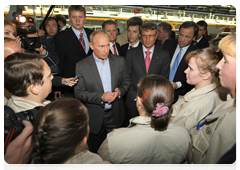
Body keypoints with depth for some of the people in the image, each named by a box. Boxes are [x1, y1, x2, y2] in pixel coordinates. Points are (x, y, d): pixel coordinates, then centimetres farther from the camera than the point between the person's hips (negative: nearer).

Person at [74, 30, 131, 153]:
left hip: (116, 115, 2)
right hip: (95, 119, -1)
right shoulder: (81, 66, -10)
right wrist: (101, 97, -23)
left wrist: (120, 91, -15)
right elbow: (79, 93, -11)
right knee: (97, 151, 20)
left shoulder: (119, 61, -3)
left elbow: (127, 81, 7)